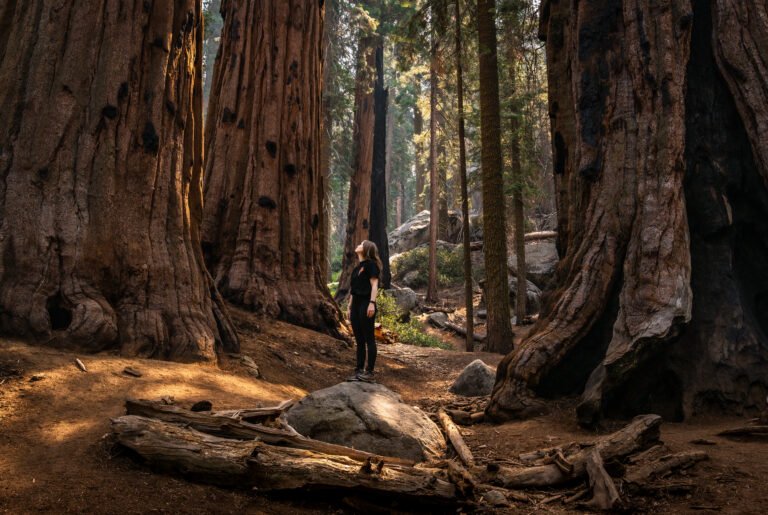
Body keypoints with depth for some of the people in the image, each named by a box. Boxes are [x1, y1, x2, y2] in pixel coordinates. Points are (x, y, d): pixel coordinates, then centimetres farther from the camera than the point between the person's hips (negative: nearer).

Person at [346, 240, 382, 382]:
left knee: (369, 339, -3)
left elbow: (374, 284, -12)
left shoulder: (370, 264, -4)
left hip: (365, 304, -8)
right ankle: (359, 370, 12)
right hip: (356, 305, 8)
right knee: (359, 340, 9)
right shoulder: (357, 267, 19)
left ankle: (369, 371, 0)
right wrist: (349, 306, 17)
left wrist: (372, 303, -20)